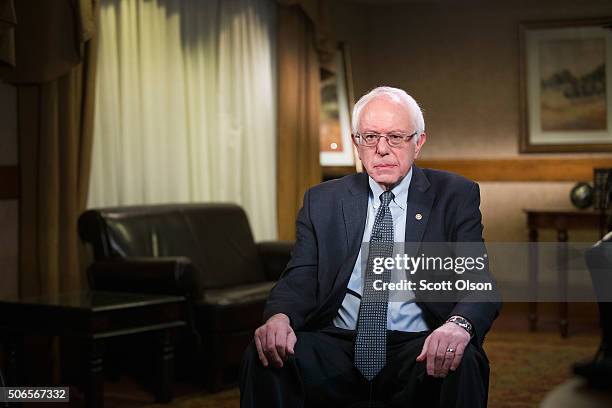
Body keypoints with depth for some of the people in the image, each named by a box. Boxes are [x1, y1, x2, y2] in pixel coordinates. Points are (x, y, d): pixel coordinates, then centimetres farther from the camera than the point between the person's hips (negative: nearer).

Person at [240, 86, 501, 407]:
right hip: (336, 349, 2)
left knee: (462, 363, -34)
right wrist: (279, 316, -21)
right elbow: (300, 278, 4)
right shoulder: (322, 201, 13)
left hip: (418, 352, -1)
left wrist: (459, 324, -28)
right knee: (263, 354, -25)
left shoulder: (455, 196, 6)